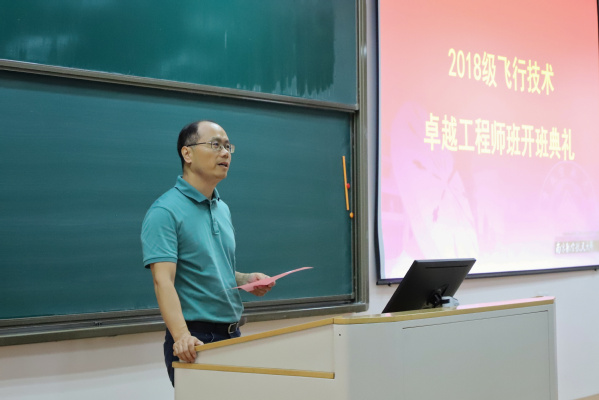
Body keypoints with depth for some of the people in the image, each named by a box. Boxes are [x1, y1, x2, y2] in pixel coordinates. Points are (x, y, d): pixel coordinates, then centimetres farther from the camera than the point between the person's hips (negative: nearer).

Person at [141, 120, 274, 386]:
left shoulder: (223, 208, 12)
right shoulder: (165, 211, -14)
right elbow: (163, 280, -24)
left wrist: (245, 279, 2)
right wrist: (182, 336, -36)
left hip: (232, 334, 8)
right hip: (195, 341, -8)